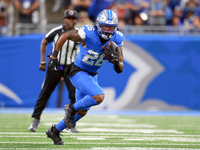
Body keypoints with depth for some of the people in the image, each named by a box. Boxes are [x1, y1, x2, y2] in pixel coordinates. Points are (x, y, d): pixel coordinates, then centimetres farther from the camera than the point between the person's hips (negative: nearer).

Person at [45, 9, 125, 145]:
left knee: (82, 111, 13)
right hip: (78, 72, -7)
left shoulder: (117, 40, -12)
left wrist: (116, 61, -33)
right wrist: (54, 56, -6)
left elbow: (119, 70, -10)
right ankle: (72, 108, -3)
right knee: (99, 96, -28)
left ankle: (54, 131, 32)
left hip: (92, 75, 7)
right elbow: (65, 36, -9)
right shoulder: (88, 34, -27)